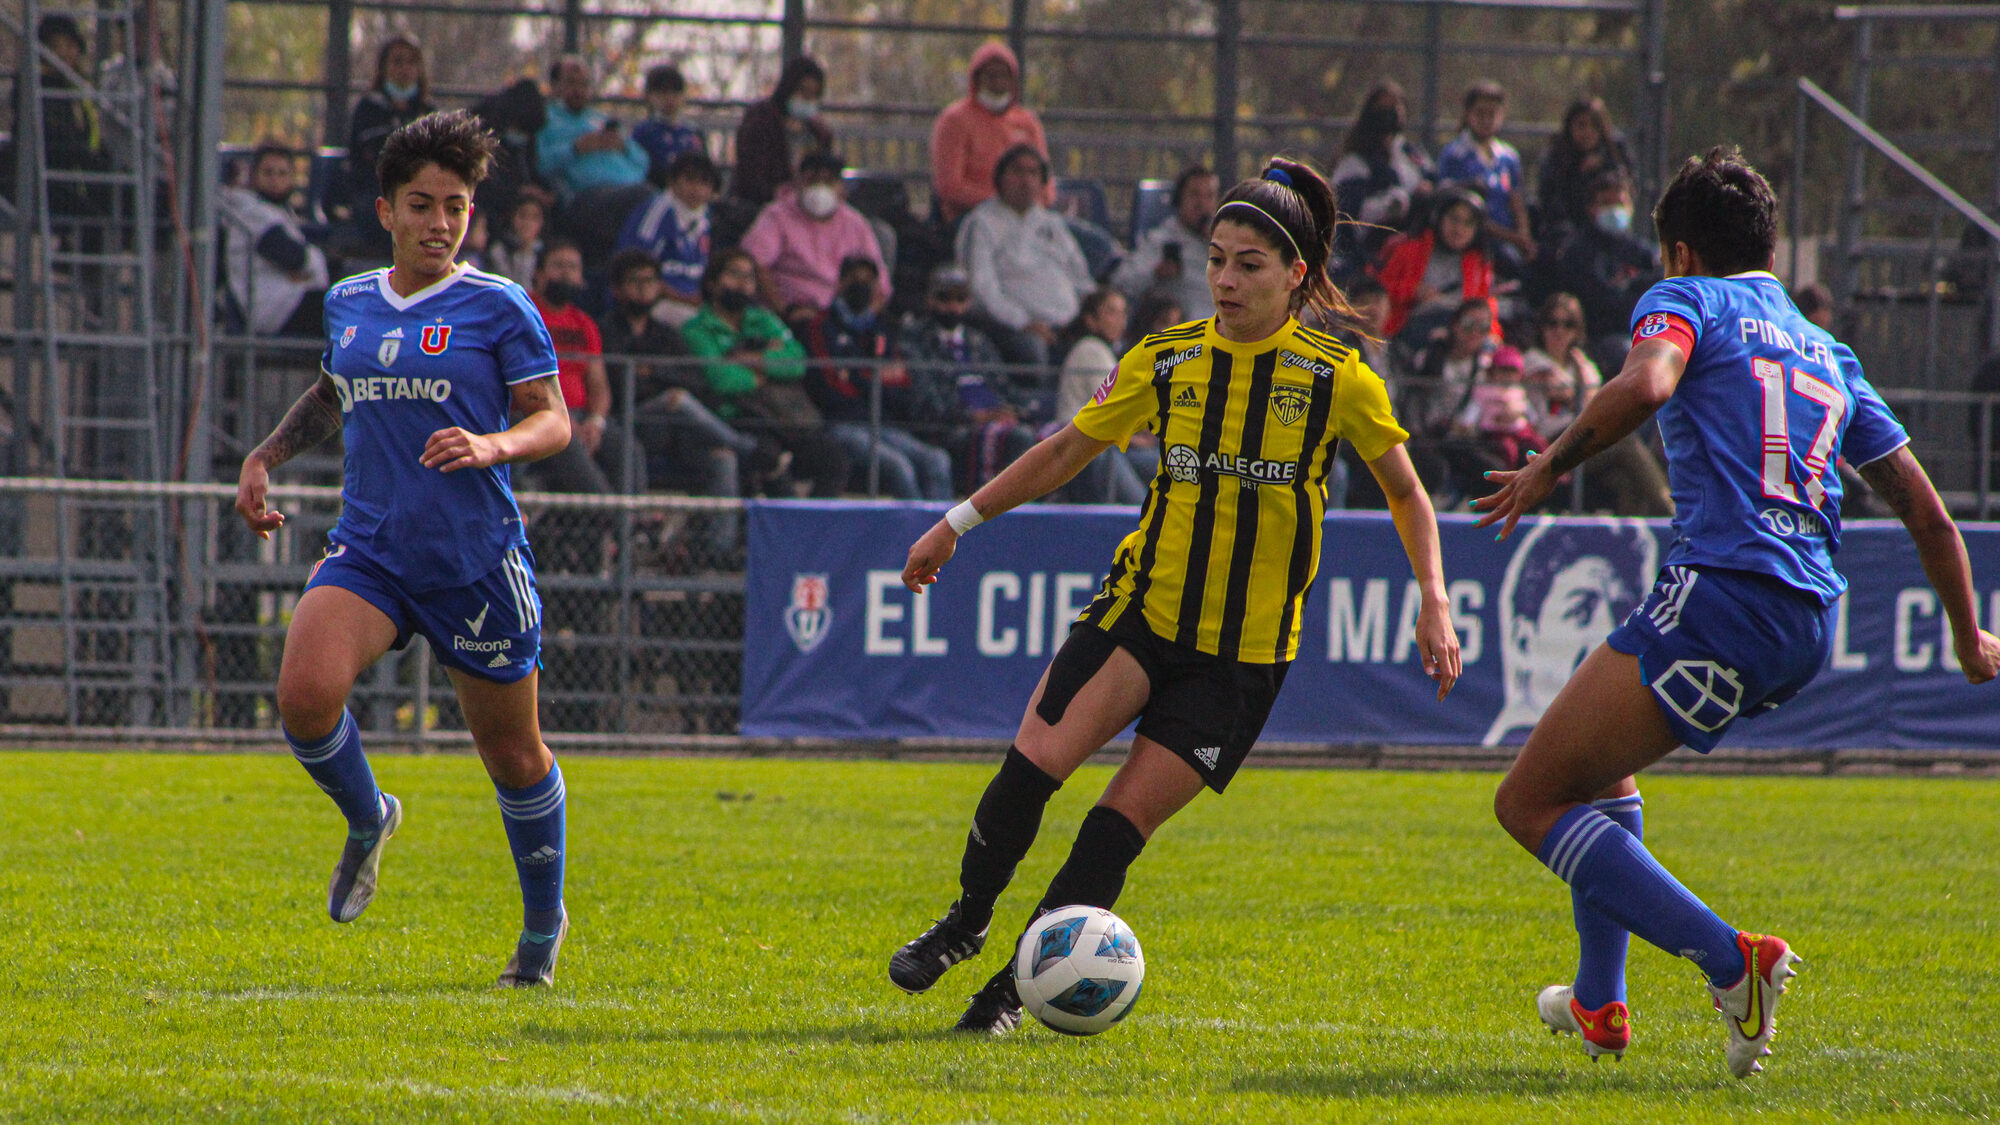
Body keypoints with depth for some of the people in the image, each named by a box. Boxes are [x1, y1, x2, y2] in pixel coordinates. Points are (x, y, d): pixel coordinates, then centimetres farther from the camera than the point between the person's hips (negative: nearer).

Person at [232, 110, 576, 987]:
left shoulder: (497, 307, -3)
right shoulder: (348, 304, 11)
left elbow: (553, 421, -3)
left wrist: (493, 445, -22)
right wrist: (267, 455, 18)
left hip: (476, 558, -3)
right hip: (368, 549, 3)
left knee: (513, 753, 7)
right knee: (304, 694, -23)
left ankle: (543, 926, 30)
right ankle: (367, 821, 8)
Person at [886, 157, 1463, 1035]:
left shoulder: (1337, 378, -3)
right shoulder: (1166, 361, 3)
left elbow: (1406, 494, 7)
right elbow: (1067, 451, 14)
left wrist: (1434, 603, -3)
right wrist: (961, 521, 12)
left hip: (1246, 649, -1)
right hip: (1144, 608, 2)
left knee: (1128, 815, -8)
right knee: (1037, 758, -19)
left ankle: (1013, 986, 3)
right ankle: (968, 920, 3)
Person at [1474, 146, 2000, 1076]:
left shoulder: (1689, 300, 6)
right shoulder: (1829, 355, 26)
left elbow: (1645, 384, -19)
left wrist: (1551, 467, -10)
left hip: (1720, 593, -8)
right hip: (1808, 625, 8)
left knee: (1531, 805, -4)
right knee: (1598, 761, 32)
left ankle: (1731, 961, -18)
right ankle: (1600, 1004, 30)